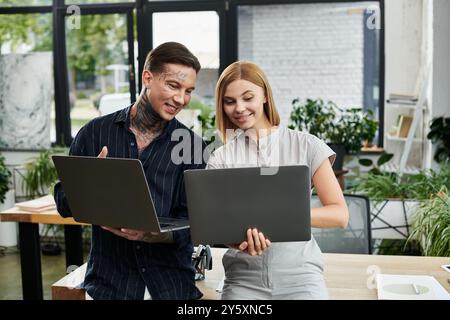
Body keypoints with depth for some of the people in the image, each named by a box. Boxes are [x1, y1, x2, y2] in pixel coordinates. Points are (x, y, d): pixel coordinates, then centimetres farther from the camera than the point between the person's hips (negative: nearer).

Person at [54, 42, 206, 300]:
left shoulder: (193, 145, -4)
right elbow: (64, 204, 1)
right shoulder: (95, 133, -2)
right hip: (108, 281, 0)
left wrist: (147, 235, -27)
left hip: (172, 285, 0)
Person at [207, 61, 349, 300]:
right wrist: (240, 241, -23)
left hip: (299, 277, -1)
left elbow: (340, 215, -3)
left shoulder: (306, 146, 0)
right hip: (243, 279, 2)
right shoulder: (220, 159, 5)